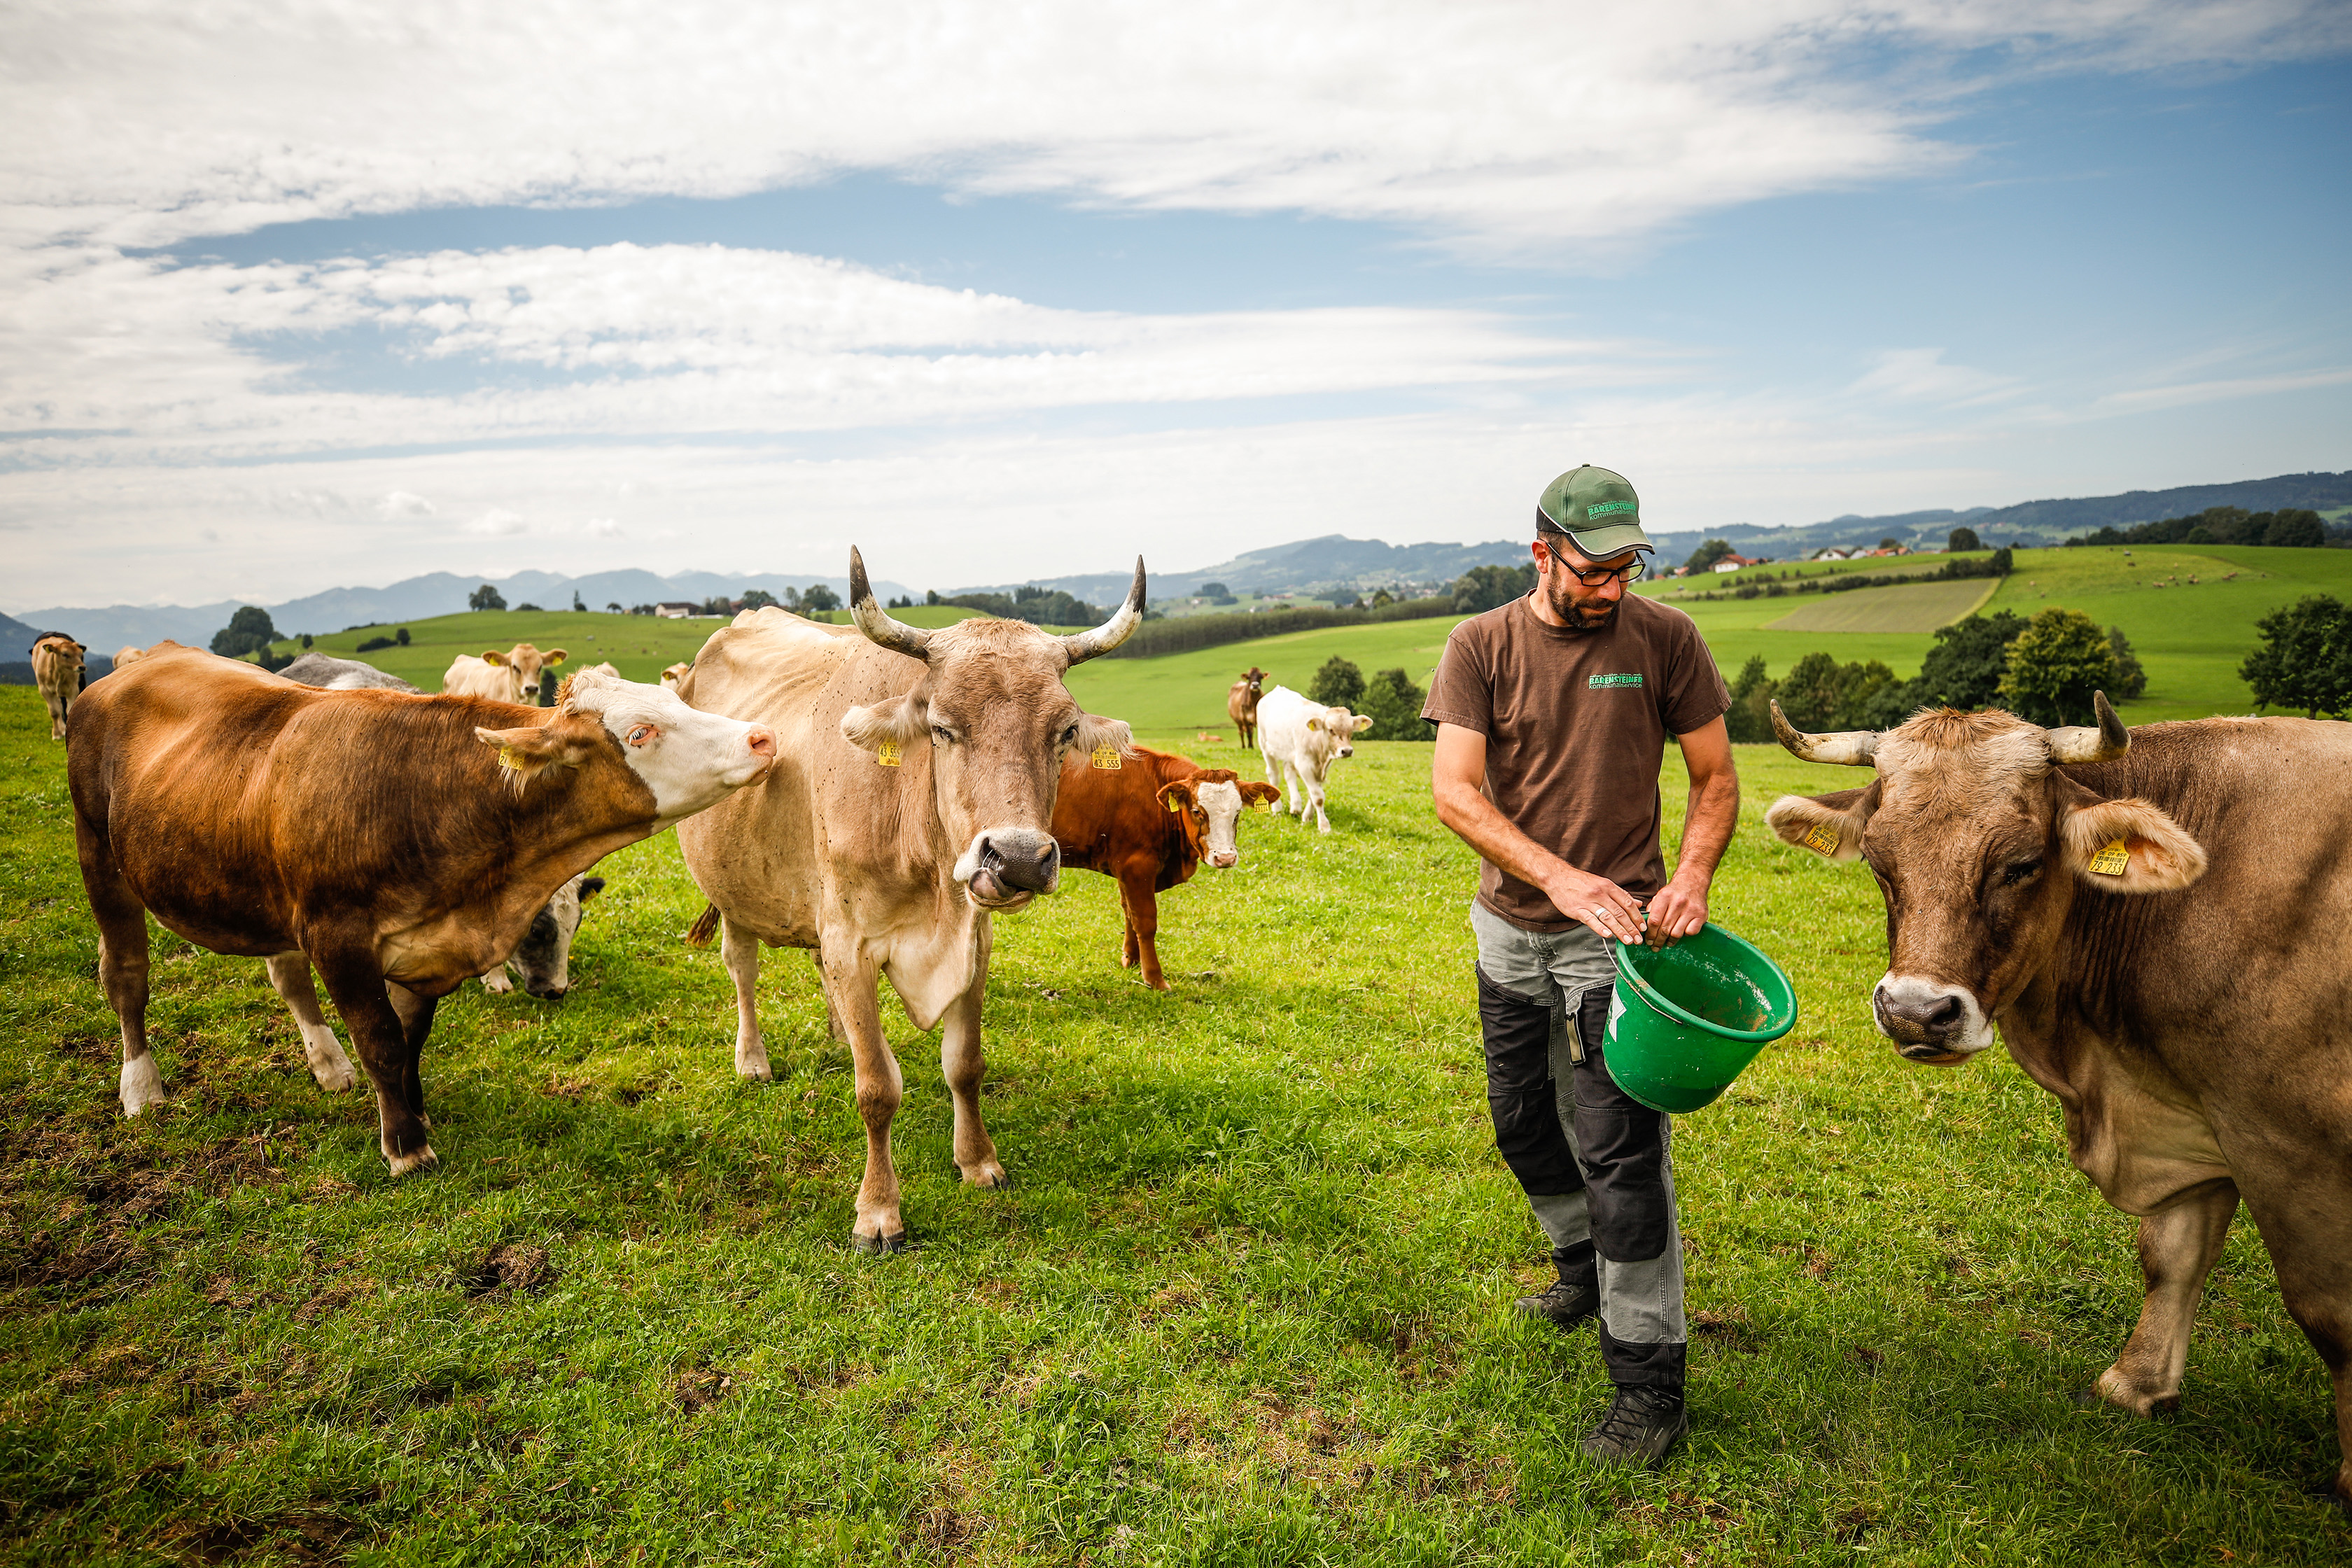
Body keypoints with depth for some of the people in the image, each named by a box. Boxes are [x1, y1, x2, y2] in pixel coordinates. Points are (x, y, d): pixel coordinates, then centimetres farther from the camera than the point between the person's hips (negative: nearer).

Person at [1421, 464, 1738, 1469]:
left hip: (1616, 932, -3)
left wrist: (1693, 875, -19)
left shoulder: (1665, 640, -6)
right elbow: (1454, 791, -14)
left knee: (1622, 1150, -5)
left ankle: (1649, 1388, 9)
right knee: (1524, 1124, 18)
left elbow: (1715, 779, 1)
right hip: (1509, 927, 3)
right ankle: (1585, 1266, 46)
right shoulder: (1482, 646, -5)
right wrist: (1558, 876, -28)